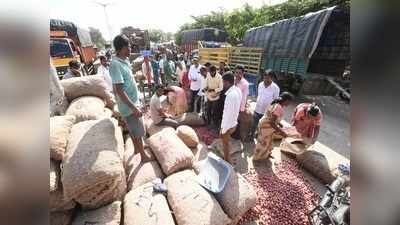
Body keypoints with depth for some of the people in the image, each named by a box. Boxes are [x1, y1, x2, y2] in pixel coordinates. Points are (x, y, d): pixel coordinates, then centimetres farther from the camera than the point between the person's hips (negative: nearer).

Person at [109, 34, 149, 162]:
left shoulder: (125, 60, 5)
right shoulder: (115, 64, -23)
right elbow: (119, 91, -28)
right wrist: (134, 108, -28)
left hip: (133, 102, 9)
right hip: (129, 106, -9)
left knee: (133, 130, 24)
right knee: (138, 132, 5)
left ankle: (136, 148, 45)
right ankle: (143, 156, 25)